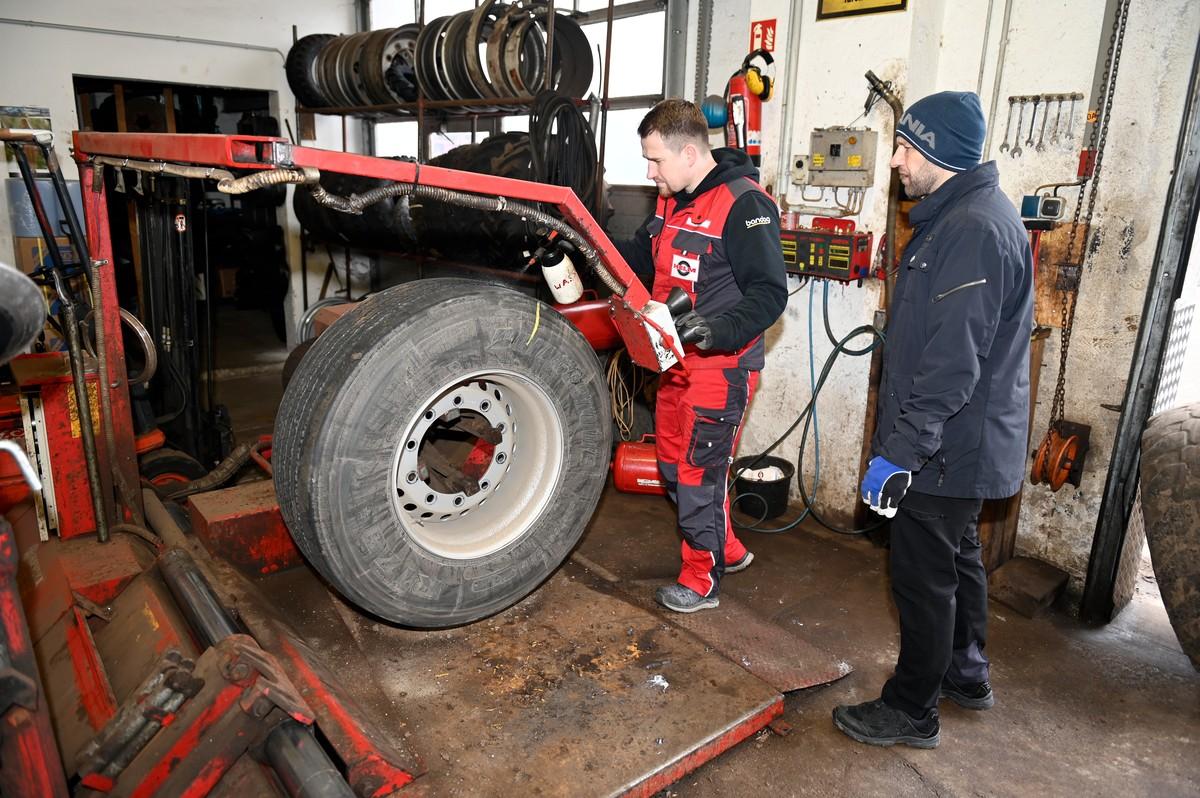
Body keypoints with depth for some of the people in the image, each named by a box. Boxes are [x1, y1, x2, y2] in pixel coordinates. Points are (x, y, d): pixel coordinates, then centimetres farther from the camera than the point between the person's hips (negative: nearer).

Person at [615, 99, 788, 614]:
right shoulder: (672, 201, 10)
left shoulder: (744, 204, -17)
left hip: (721, 365, -9)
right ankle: (726, 550, 36)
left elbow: (770, 293, -19)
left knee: (699, 472, 0)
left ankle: (701, 579, 20)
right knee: (672, 462, 17)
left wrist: (718, 330, -34)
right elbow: (637, 258, 20)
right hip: (678, 360, 9)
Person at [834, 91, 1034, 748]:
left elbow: (952, 364, -28)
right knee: (957, 558, 23)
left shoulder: (974, 230, -23)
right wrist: (903, 439, 21)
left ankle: (912, 711, 20)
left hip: (949, 449, -11)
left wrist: (898, 452, -24)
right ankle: (965, 674, 43)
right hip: (962, 445, 11)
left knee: (924, 576, 3)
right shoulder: (961, 215, 11)